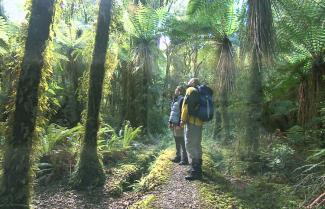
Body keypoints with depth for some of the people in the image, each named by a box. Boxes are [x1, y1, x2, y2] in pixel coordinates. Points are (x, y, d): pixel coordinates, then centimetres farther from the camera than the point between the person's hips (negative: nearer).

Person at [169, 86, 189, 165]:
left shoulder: (182, 100, -11)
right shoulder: (175, 99, 17)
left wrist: (179, 124, -21)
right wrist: (170, 122, 17)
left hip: (178, 124, -9)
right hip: (174, 123, 9)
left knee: (182, 142, -6)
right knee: (177, 142, 14)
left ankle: (184, 159, 0)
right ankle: (178, 157, 23)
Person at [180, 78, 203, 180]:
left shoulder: (191, 90, -4)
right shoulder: (199, 93, 22)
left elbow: (187, 105, -14)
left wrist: (183, 119, -13)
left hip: (192, 121, -9)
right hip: (199, 122, 10)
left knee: (190, 145, -8)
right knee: (196, 145, 18)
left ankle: (195, 172, -8)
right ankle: (197, 168, 29)